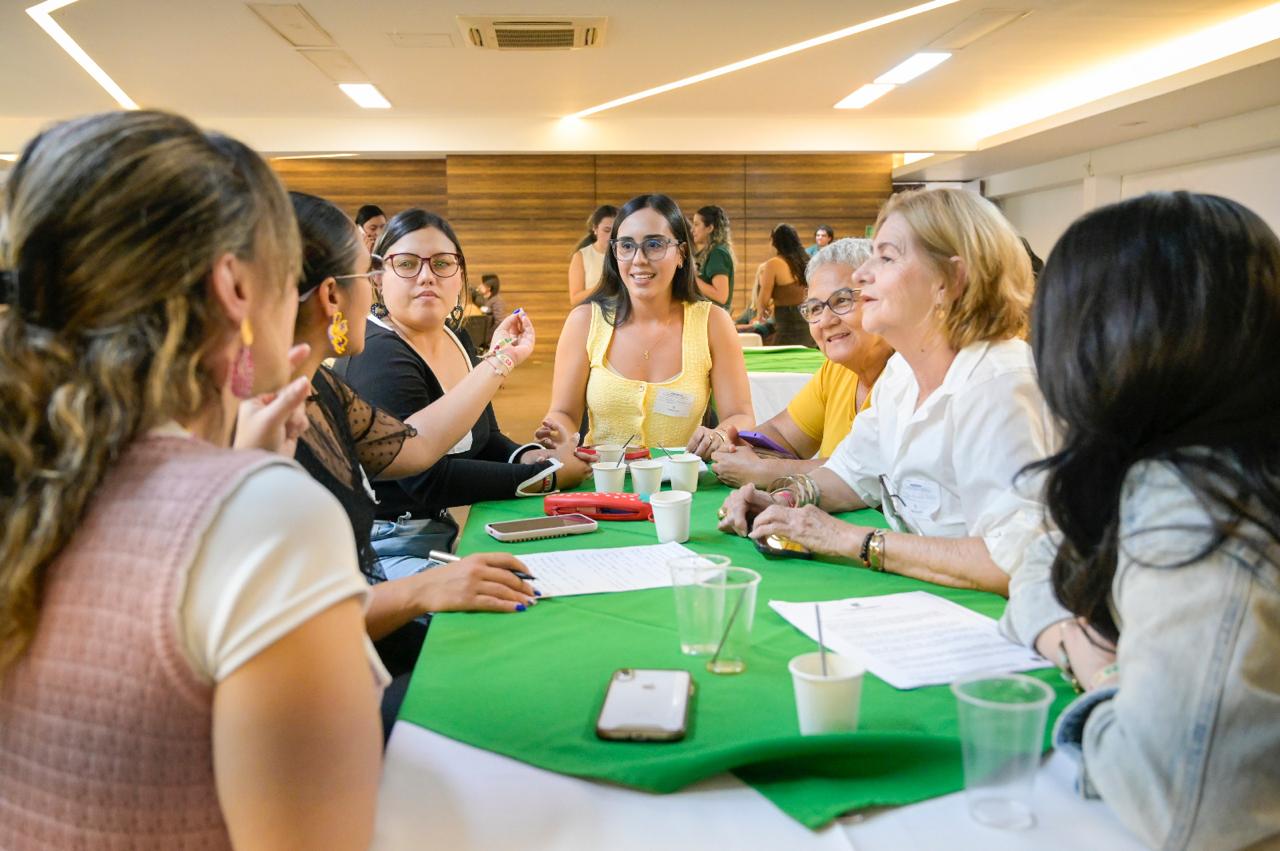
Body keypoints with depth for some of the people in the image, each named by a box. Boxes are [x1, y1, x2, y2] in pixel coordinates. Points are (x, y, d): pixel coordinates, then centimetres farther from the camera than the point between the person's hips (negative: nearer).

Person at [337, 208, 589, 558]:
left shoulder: (457, 341, 10)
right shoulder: (377, 355, -18)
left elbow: (485, 438, 17)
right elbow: (427, 479, -23)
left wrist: (526, 456, -7)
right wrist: (548, 475, -19)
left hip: (444, 530, 8)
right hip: (386, 543, -8)